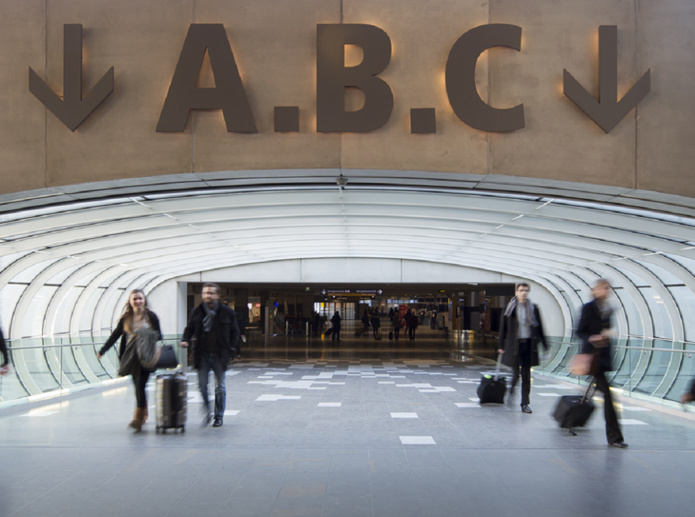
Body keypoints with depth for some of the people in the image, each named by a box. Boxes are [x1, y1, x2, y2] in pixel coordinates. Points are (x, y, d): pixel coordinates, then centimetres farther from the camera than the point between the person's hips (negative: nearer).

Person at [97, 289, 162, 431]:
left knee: (140, 384, -14)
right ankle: (144, 415, 25)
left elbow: (159, 335, 4)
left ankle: (138, 418, -16)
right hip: (131, 356, 4)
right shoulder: (126, 318, 9)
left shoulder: (150, 316, 2)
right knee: (137, 385, 9)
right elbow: (115, 335, 10)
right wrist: (103, 350, 4)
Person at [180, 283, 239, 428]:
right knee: (202, 385, 0)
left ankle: (219, 416, 20)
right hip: (202, 355, 1)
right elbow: (189, 328, 9)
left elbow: (234, 332, 5)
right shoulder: (196, 312, 2)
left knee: (220, 387, 7)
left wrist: (230, 349, -3)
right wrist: (185, 340, -11)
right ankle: (207, 413, 17)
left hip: (220, 355, -1)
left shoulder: (227, 312, -2)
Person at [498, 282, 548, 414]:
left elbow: (539, 327, 8)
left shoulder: (533, 308, 5)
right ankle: (510, 393, 27)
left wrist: (545, 345, 6)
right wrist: (501, 345, 1)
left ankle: (525, 404, 11)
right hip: (514, 345, -1)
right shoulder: (510, 308, 1)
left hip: (529, 344, 1)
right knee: (516, 373, -2)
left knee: (526, 375, 4)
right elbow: (503, 327, 4)